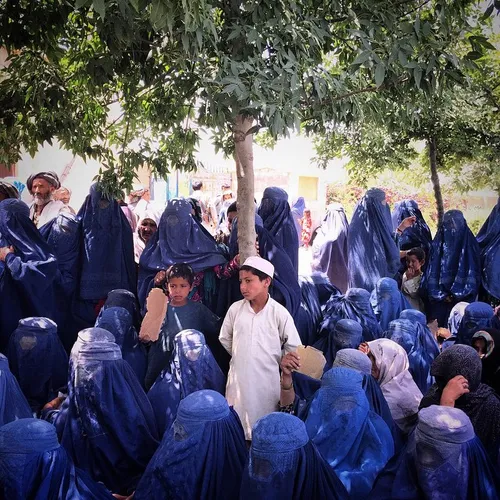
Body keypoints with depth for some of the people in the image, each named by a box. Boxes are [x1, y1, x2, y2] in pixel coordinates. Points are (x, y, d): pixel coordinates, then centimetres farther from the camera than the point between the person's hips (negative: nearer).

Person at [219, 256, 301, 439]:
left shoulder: (279, 313, -10)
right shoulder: (235, 309, -2)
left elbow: (294, 347, -1)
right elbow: (224, 338, 14)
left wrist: (275, 360, 1)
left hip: (267, 380, -2)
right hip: (238, 378, 3)